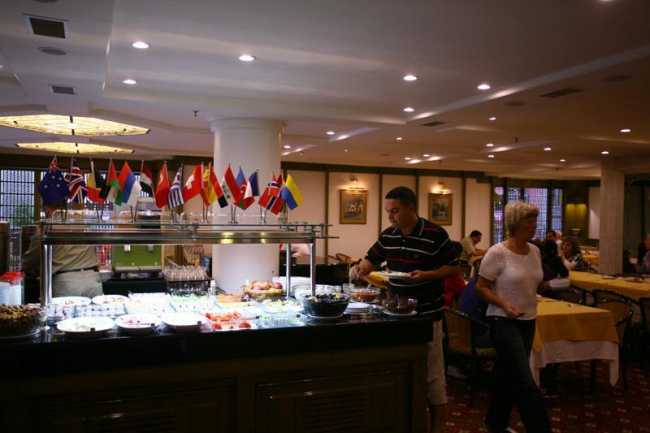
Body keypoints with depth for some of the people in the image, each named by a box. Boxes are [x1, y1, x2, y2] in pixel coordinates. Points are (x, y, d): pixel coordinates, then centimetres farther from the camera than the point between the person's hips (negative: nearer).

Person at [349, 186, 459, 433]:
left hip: (427, 313, -5)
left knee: (431, 370, 5)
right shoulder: (387, 236, 3)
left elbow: (454, 268, -9)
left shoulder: (435, 235, -14)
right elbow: (372, 260, 13)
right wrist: (360, 268, -9)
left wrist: (426, 275, -23)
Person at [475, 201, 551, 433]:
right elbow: (481, 287, -12)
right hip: (504, 321, -7)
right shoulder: (497, 252, -16)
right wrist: (504, 304, -24)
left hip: (528, 321, 7)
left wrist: (551, 285, -1)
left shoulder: (535, 251, 5)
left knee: (509, 375, 18)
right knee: (525, 383, -8)